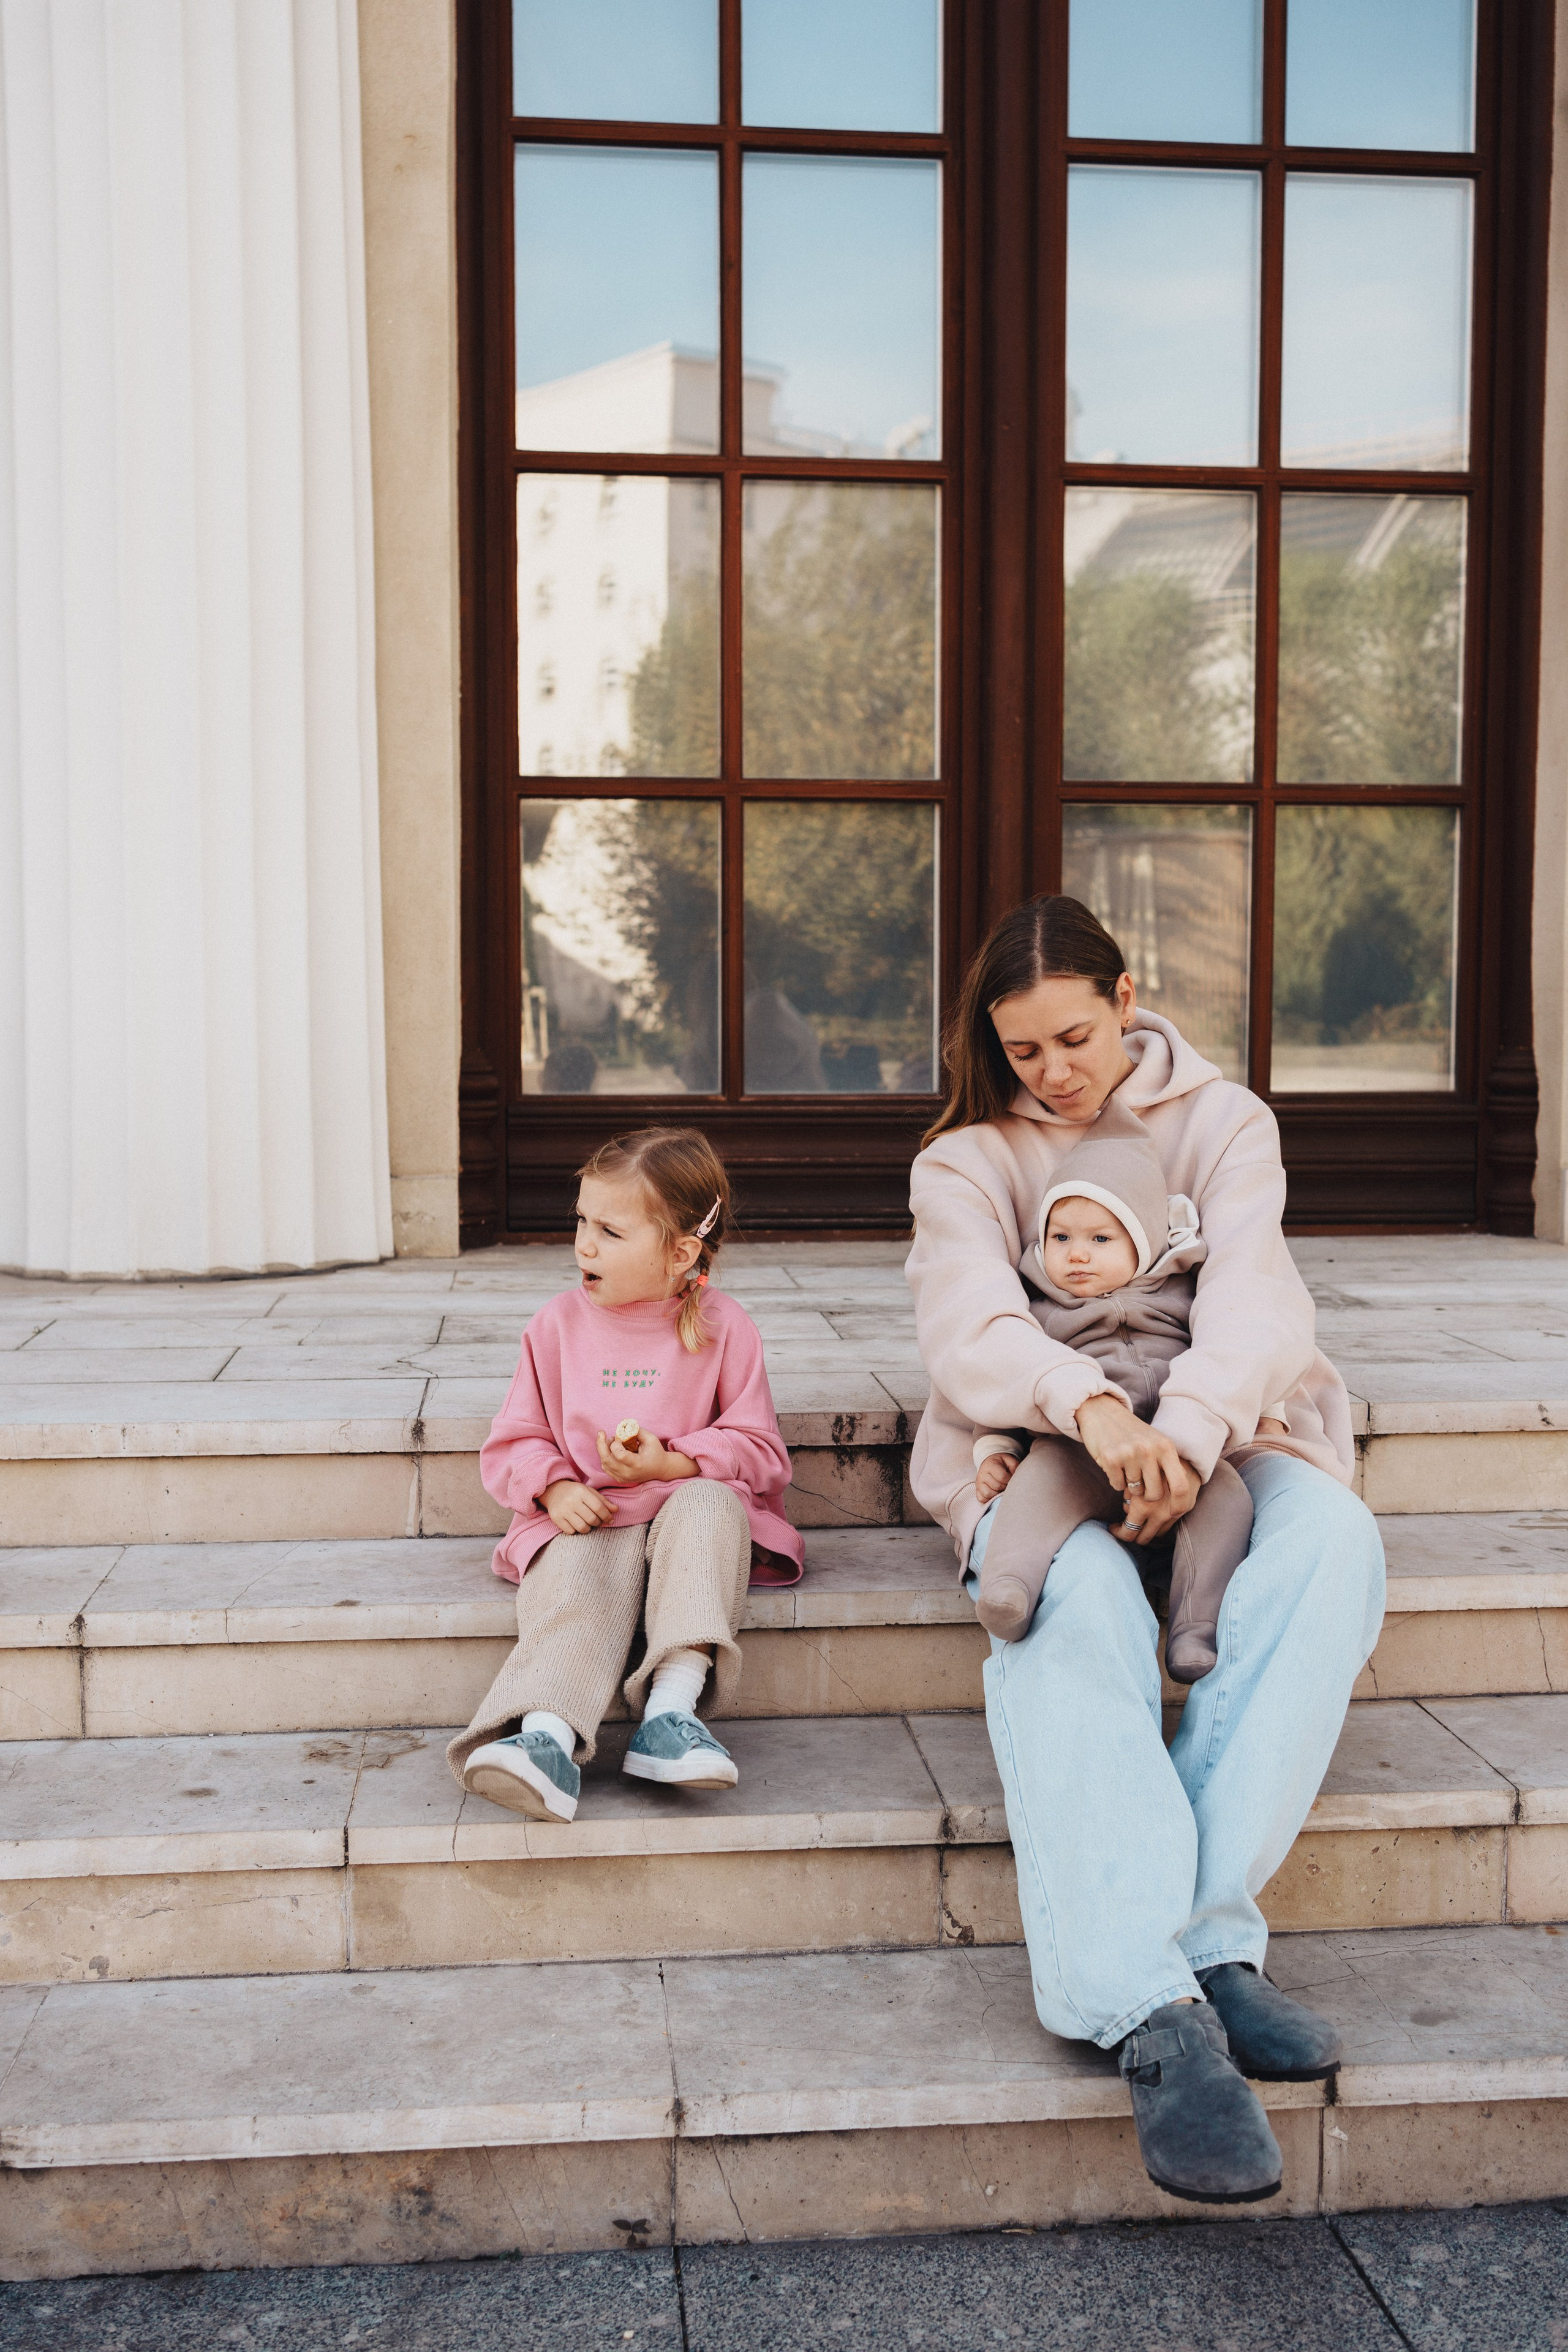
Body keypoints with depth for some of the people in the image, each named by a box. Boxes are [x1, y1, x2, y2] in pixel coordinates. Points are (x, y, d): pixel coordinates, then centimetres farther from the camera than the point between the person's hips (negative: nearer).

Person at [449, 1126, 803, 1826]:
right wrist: (555, 1487, -12)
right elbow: (513, 1441, 11)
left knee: (710, 1503, -35)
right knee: (572, 1585, -32)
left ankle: (671, 1708, -41)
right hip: (585, 1518, 1)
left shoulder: (722, 1327, 3)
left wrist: (670, 1464, -15)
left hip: (685, 1508, 0)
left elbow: (758, 1451, 3)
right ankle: (547, 1736, -55)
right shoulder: (559, 1323, 9)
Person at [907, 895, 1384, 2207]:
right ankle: (1158, 2011, -48)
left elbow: (1253, 1289, -11)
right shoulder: (968, 1161, 7)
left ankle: (1206, 1929, -38)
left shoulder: (1222, 1121, 9)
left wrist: (1189, 1431, -32)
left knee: (1332, 1542, -34)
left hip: (1214, 1437, 2)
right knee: (1073, 1602, -37)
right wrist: (1088, 1403, -35)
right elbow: (969, 1330, -12)